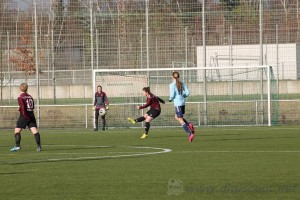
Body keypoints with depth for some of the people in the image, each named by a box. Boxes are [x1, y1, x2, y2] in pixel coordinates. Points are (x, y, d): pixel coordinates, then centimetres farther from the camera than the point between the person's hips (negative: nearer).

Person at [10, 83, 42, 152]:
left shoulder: (20, 98, -6)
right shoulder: (30, 97, 12)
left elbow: (22, 107, -16)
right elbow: (33, 107, 14)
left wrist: (25, 115, -13)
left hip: (24, 116, -5)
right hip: (31, 116, 5)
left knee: (17, 130, 4)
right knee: (35, 130, -2)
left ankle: (17, 146, -3)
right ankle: (39, 146, -10)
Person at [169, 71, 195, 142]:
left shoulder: (172, 85, -10)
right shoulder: (182, 83, 6)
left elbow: (172, 95, -15)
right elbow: (187, 92, 3)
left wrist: (170, 99, 7)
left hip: (177, 103, -7)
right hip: (183, 102, 7)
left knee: (180, 120, -2)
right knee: (177, 117, 25)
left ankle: (190, 134, -13)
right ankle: (189, 125, 3)